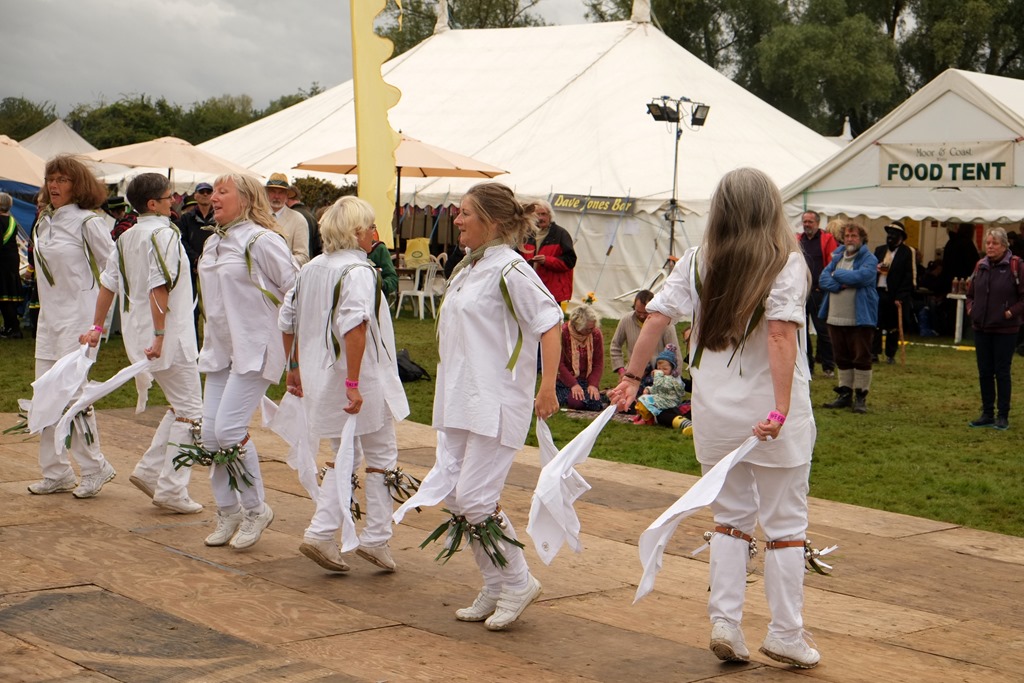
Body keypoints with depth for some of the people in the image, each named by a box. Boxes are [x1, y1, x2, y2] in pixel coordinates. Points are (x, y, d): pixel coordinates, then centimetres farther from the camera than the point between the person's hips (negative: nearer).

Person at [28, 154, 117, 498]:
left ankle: (94, 467, 5)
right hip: (49, 318, 8)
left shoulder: (87, 222, -10)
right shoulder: (43, 222, 11)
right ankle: (56, 472, 14)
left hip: (79, 319, -8)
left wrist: (99, 306, -3)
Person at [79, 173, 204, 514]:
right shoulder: (164, 234, -14)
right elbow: (159, 288, -22)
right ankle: (171, 490, -2)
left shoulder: (125, 238, 11)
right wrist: (159, 335, -22)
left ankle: (149, 469, 16)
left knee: (179, 405, 20)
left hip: (140, 337, 9)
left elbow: (108, 284, 15)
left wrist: (97, 326, 21)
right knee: (190, 411, -1)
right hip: (169, 337, -9)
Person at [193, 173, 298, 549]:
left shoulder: (262, 241, -12)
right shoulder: (212, 243, 13)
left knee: (229, 429, -14)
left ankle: (255, 509, 5)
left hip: (255, 349, -8)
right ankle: (228, 512, 20)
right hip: (219, 349, 8)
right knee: (210, 433, 5)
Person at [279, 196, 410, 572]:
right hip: (366, 384, -7)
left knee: (343, 458, 19)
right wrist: (353, 383, -29)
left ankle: (321, 533, 9)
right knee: (381, 457, 11)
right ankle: (375, 538, 13)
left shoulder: (310, 270, 8)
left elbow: (287, 321, 14)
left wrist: (294, 367, 24)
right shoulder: (358, 271, -17)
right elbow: (353, 326, -29)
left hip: (322, 379, 7)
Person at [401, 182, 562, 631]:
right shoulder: (467, 268, 15)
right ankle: (494, 590, 19)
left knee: (475, 498, -10)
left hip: (496, 403, -9)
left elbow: (550, 322, -17)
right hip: (458, 400, 9)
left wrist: (548, 387, -22)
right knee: (453, 494, 8)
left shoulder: (509, 269, -13)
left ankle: (517, 582, 8)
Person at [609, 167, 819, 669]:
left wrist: (632, 375, 4)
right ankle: (784, 634, 10)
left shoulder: (697, 261, 4)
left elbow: (657, 316, -2)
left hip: (715, 414, 4)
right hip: (772, 413, -4)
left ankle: (724, 623, 12)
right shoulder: (786, 264, -9)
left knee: (730, 517, 16)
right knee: (785, 524, 6)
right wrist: (781, 409, -24)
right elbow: (782, 334, -20)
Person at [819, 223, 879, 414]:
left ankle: (861, 396, 3)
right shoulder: (837, 257, 13)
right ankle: (845, 394, 20)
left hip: (860, 319, -6)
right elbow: (823, 279, 2)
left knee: (861, 357, -2)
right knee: (842, 358, 11)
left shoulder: (869, 259, -4)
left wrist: (837, 274, -8)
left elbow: (862, 276, -22)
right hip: (836, 317, 6)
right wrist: (840, 285, -17)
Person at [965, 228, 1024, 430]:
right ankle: (987, 414, 19)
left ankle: (1003, 416, 10)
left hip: (1005, 330, -5)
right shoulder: (981, 266, 7)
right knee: (984, 373, 10)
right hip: (981, 328, 5)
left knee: (1002, 373, 1)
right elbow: (971, 293, 21)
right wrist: (971, 308, 6)